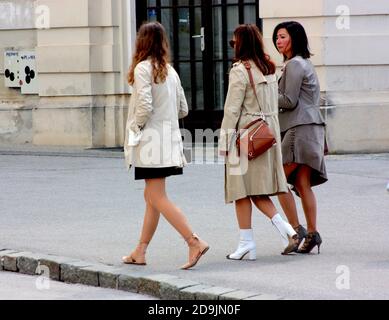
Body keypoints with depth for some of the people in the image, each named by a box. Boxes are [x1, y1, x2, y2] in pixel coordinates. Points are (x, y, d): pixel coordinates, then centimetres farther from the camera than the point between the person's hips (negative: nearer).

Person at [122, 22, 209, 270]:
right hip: (169, 138, 8)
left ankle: (195, 243, -18)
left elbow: (144, 106, -21)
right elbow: (183, 109, 14)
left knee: (158, 199, -8)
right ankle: (140, 251, 21)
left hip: (150, 140, -8)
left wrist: (136, 127, -5)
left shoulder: (143, 68, -12)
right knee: (152, 197, 15)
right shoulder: (170, 71, 11)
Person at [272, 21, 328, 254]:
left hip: (300, 129, -10)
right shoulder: (304, 62, 23)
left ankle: (296, 229, -10)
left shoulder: (294, 64, -8)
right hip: (309, 129, 10)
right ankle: (312, 233, 3)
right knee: (303, 184, 6)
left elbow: (289, 101, -13)